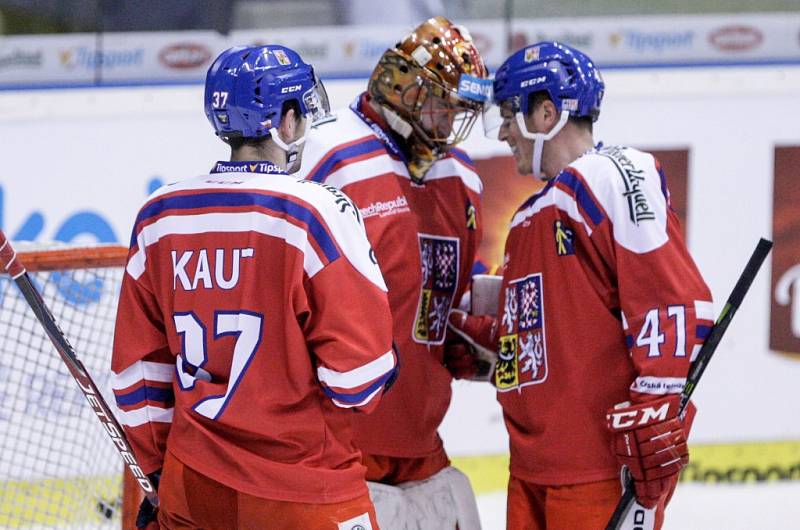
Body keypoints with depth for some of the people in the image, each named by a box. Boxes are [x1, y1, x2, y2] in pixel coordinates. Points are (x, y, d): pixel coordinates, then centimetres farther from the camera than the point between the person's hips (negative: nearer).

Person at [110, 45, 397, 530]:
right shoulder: (316, 213, -14)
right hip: (303, 490, -5)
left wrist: (158, 471, 18)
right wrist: (382, 376, 9)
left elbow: (139, 369, 9)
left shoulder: (158, 217, 3)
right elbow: (360, 368, -14)